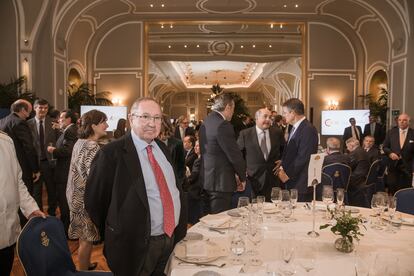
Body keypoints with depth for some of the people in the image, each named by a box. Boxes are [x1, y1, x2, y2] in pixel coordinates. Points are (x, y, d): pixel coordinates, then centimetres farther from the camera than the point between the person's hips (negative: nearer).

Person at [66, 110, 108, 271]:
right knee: (87, 238, 7)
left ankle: (86, 264, 40)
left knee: (83, 235, 23)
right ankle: (84, 270, 22)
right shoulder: (92, 148, -24)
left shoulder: (80, 142, 4)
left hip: (78, 194, 9)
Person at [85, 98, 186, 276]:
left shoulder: (162, 148, 5)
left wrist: (179, 228, 8)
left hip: (173, 237, 6)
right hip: (137, 245, -6)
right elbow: (94, 200, -10)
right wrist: (114, 238, -1)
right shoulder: (112, 153, -16)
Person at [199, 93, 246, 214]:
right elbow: (234, 154, -17)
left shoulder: (205, 123, 10)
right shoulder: (223, 125, -19)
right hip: (220, 182, -9)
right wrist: (242, 177, -1)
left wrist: (234, 174, 14)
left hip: (208, 180, 9)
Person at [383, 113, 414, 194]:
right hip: (393, 165, 1)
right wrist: (390, 153, -13)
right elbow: (385, 146, 8)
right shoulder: (391, 132, 3)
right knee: (392, 190, 6)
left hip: (407, 167, -1)